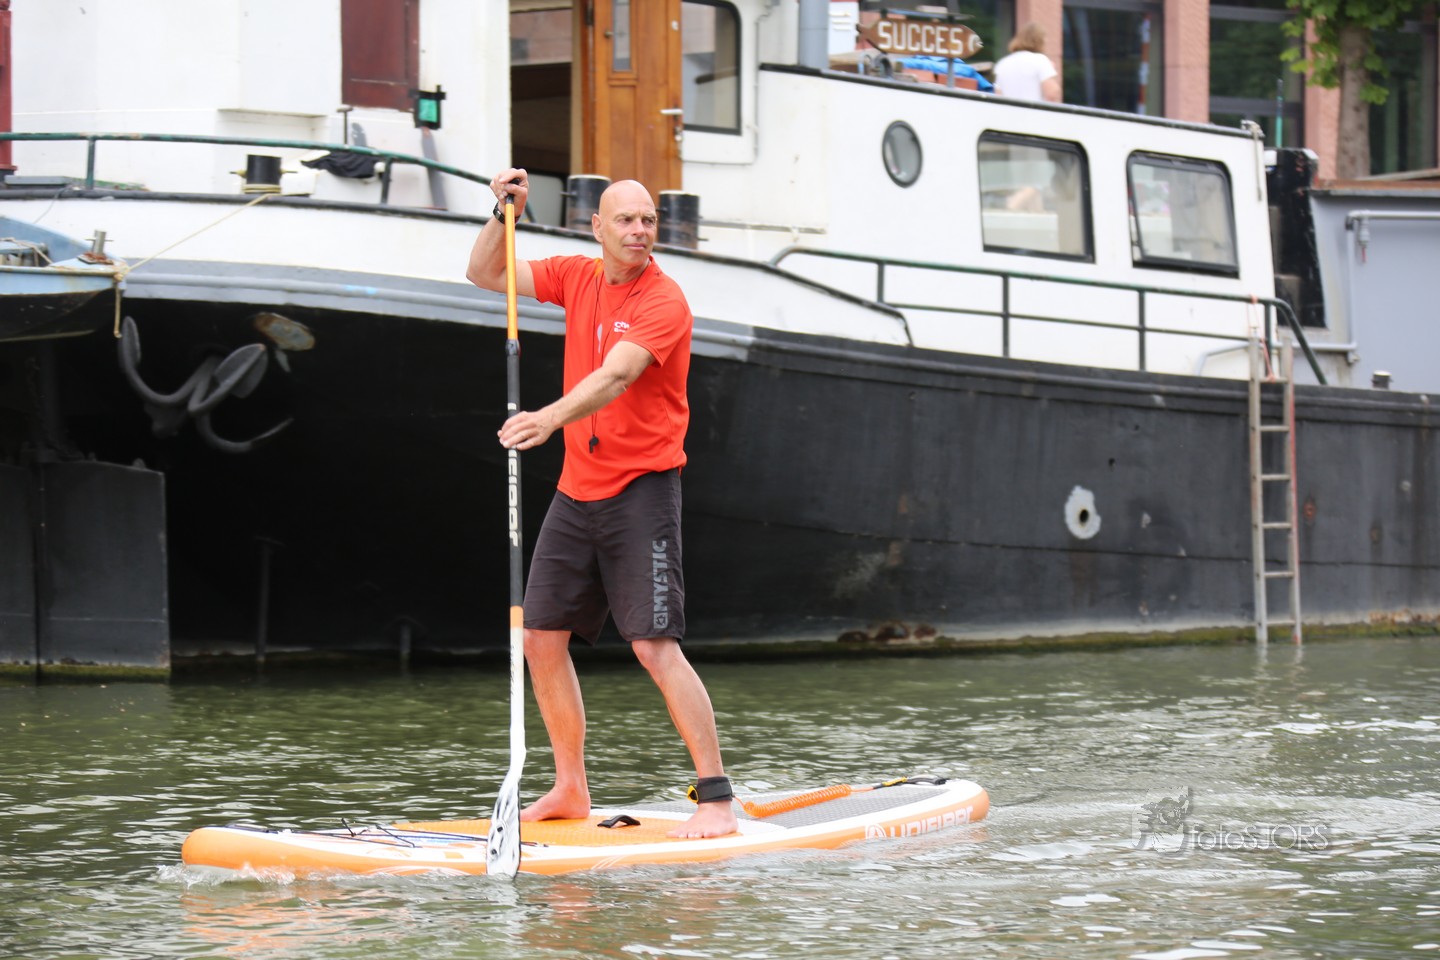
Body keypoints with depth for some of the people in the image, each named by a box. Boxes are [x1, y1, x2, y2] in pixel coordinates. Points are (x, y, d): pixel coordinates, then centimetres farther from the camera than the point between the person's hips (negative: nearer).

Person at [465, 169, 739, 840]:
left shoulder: (663, 301, -14)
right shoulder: (577, 278, 7)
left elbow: (614, 377, -29)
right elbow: (485, 275, 10)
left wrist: (552, 418, -45)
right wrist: (506, 215, -8)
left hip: (641, 488, -7)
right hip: (577, 486, 7)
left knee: (654, 646, -15)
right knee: (540, 638, 7)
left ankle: (716, 798, -12)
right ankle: (571, 790, 19)